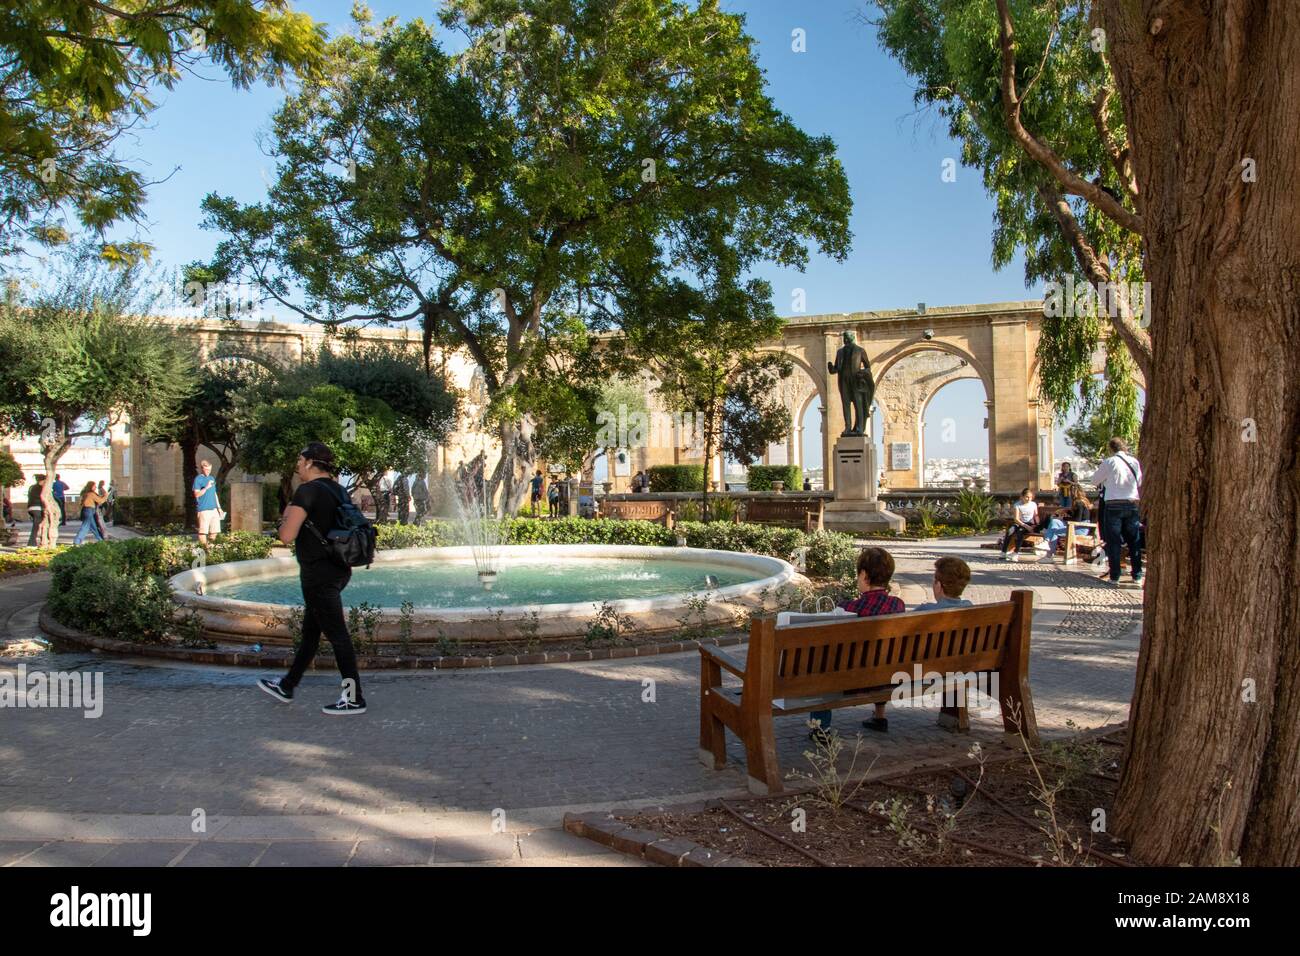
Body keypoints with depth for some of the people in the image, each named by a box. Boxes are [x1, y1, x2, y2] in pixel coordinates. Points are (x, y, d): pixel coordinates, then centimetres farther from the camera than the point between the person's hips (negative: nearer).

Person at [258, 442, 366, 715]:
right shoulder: (339, 491, 10)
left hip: (318, 573, -9)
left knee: (336, 634, -4)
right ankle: (287, 686, 35)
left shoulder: (308, 491, -16)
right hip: (338, 570, 9)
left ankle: (354, 699, 2)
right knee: (310, 631, 19)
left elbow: (287, 536, -22)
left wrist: (286, 515, -3)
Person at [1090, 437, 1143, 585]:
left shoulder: (1110, 462, -8)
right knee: (1134, 541, 12)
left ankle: (1114, 576, 2)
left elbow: (1095, 480, 2)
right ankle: (1137, 575, 17)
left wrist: (1099, 468, 18)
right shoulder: (1135, 462, 4)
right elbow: (1139, 482, 17)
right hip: (1132, 503, 4)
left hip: (1114, 504, -4)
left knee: (1113, 541, 3)